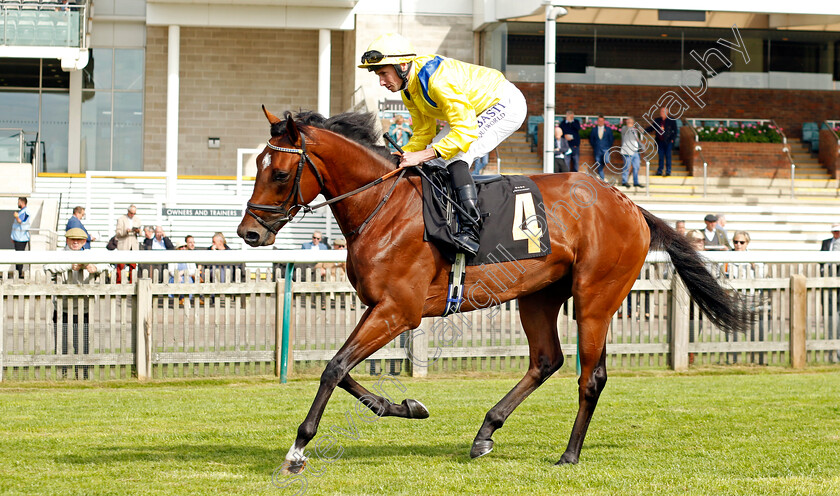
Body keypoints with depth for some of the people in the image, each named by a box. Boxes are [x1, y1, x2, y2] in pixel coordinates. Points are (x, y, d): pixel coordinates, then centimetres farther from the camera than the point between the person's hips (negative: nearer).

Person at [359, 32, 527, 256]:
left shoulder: (438, 80, -34)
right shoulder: (409, 89, -3)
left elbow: (465, 132, -37)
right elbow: (423, 133, 5)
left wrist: (422, 156, -41)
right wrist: (404, 156, -13)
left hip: (507, 105, -10)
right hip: (472, 112, 10)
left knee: (455, 155, -26)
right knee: (435, 156, 4)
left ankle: (471, 231, -32)